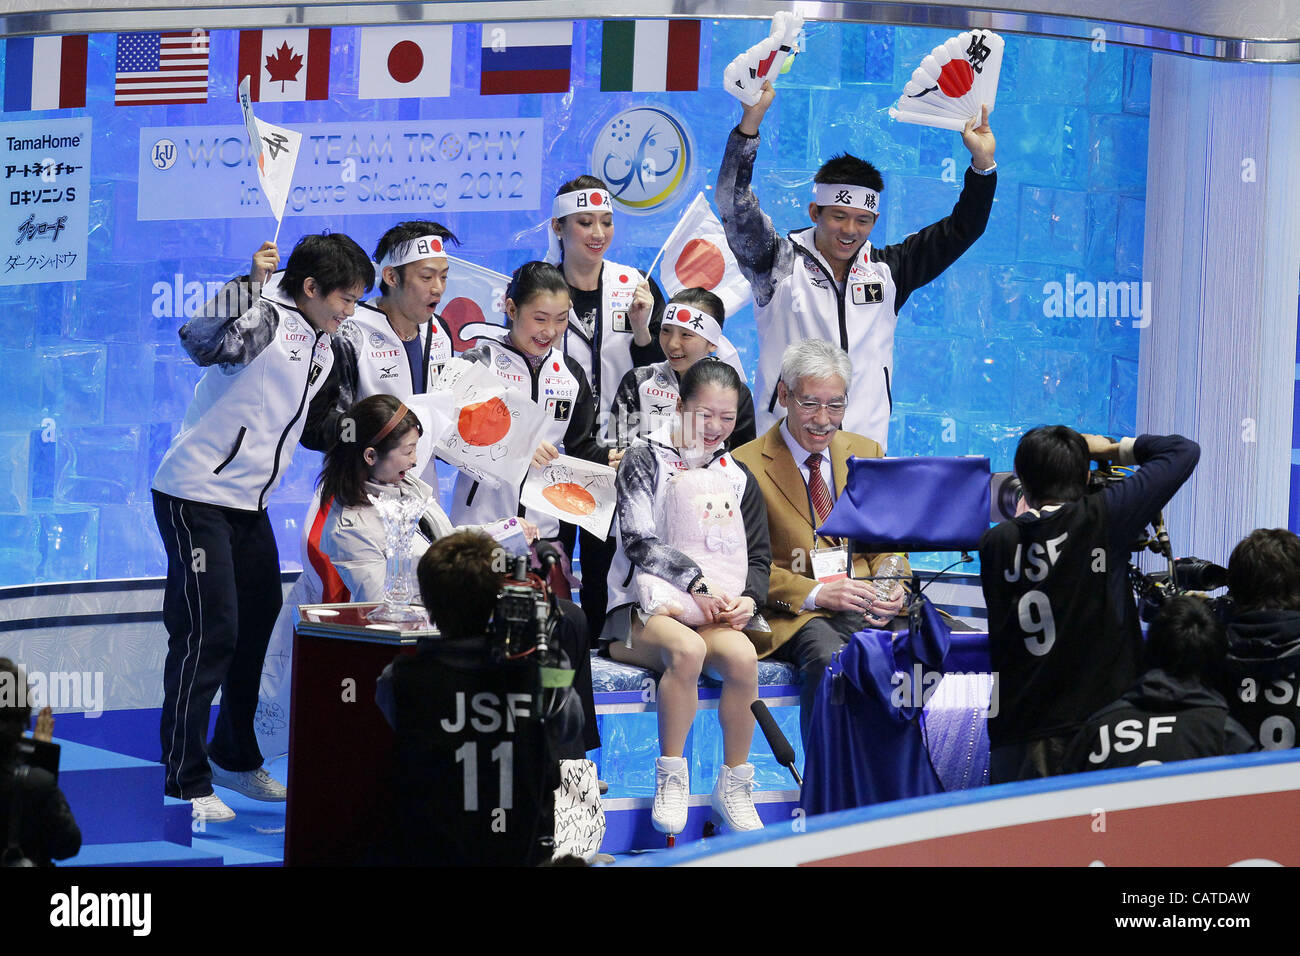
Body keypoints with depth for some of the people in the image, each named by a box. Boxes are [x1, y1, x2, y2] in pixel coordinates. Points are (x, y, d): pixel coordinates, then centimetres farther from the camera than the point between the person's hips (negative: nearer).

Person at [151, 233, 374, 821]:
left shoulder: (324, 349, 13)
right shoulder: (265, 319, -15)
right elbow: (204, 341, -36)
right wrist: (249, 283, -43)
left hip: (249, 505, 9)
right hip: (195, 496, -9)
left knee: (258, 624, 14)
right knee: (208, 633, -11)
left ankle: (236, 757, 30)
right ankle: (185, 784, -5)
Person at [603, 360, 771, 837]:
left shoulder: (738, 478, 16)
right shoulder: (645, 461, 2)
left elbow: (758, 557, 15)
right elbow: (638, 541, -11)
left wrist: (747, 599, -8)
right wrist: (697, 585, -22)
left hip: (713, 608, 4)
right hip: (640, 605, -4)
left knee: (741, 655, -30)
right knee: (687, 649, -37)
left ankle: (734, 786, -15)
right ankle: (670, 779, -23)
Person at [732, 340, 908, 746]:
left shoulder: (866, 453, 20)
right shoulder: (747, 466, 3)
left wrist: (893, 590, -3)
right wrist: (816, 594, -16)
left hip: (869, 608, 5)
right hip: (795, 614, -4)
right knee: (830, 658, -39)